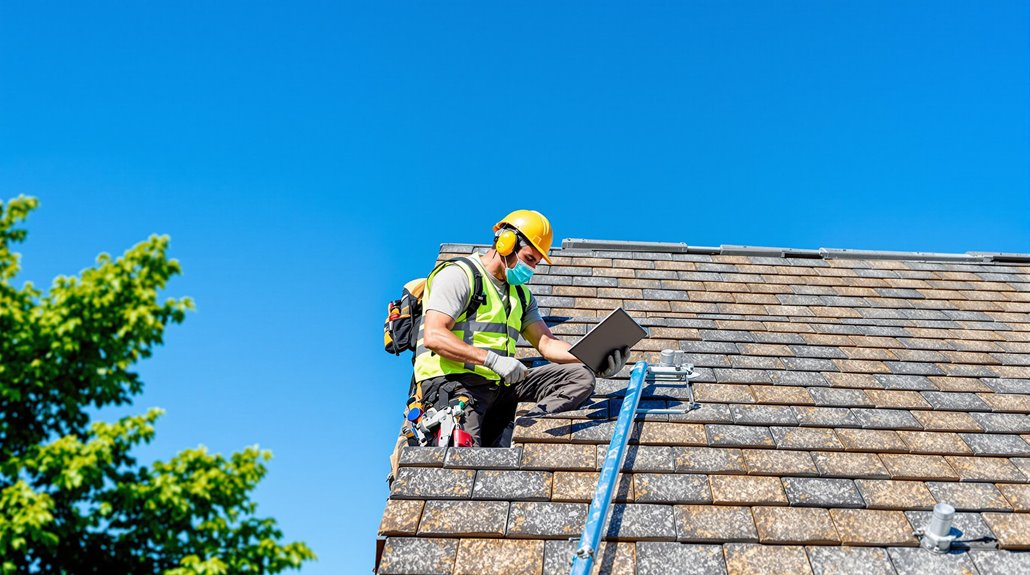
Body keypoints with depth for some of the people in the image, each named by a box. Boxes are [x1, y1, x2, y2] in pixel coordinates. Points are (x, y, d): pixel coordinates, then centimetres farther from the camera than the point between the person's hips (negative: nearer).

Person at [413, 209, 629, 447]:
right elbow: (433, 337, -17)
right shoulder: (459, 275, -4)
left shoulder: (521, 294, 22)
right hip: (453, 381, -8)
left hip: (501, 383, 8)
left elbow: (547, 343, 14)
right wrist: (493, 359, -26)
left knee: (581, 375, -7)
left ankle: (514, 428, -22)